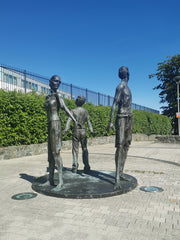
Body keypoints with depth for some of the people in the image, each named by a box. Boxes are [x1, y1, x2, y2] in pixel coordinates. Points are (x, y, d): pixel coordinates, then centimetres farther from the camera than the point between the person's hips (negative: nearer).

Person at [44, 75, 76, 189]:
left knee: (56, 151, -11)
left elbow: (66, 109, -14)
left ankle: (61, 179, -7)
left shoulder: (58, 97, -3)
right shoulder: (48, 97, 19)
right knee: (50, 151, 10)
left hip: (56, 124, -8)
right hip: (50, 125, 8)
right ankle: (51, 177, 18)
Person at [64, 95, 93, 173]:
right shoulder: (85, 111, 3)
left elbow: (69, 120, -14)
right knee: (84, 149, 9)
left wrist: (66, 129, -22)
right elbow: (88, 121, -4)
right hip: (83, 131, 1)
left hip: (75, 131, -1)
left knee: (75, 149, 5)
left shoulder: (73, 111, -2)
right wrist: (91, 130, -8)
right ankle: (86, 167, 7)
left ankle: (75, 167, 3)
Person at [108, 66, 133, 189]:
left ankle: (121, 173, 15)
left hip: (129, 117, 10)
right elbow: (114, 104, -15)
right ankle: (117, 178, -15)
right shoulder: (120, 87, -8)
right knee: (120, 146, -14)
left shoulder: (127, 88, 20)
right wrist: (111, 121, -21)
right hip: (122, 118, -10)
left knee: (126, 146, 8)